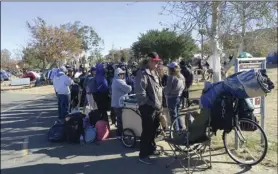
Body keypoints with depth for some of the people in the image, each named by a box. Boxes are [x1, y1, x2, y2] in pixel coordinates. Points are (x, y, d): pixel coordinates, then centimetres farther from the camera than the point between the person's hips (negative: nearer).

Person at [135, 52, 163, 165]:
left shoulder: (154, 72, 13)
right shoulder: (143, 73, -17)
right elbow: (140, 92, -23)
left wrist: (159, 104, 15)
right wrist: (150, 104, -19)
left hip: (157, 107, 9)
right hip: (148, 108, -9)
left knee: (154, 130, 19)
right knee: (147, 131, -2)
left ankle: (151, 148, 36)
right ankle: (143, 155, 9)